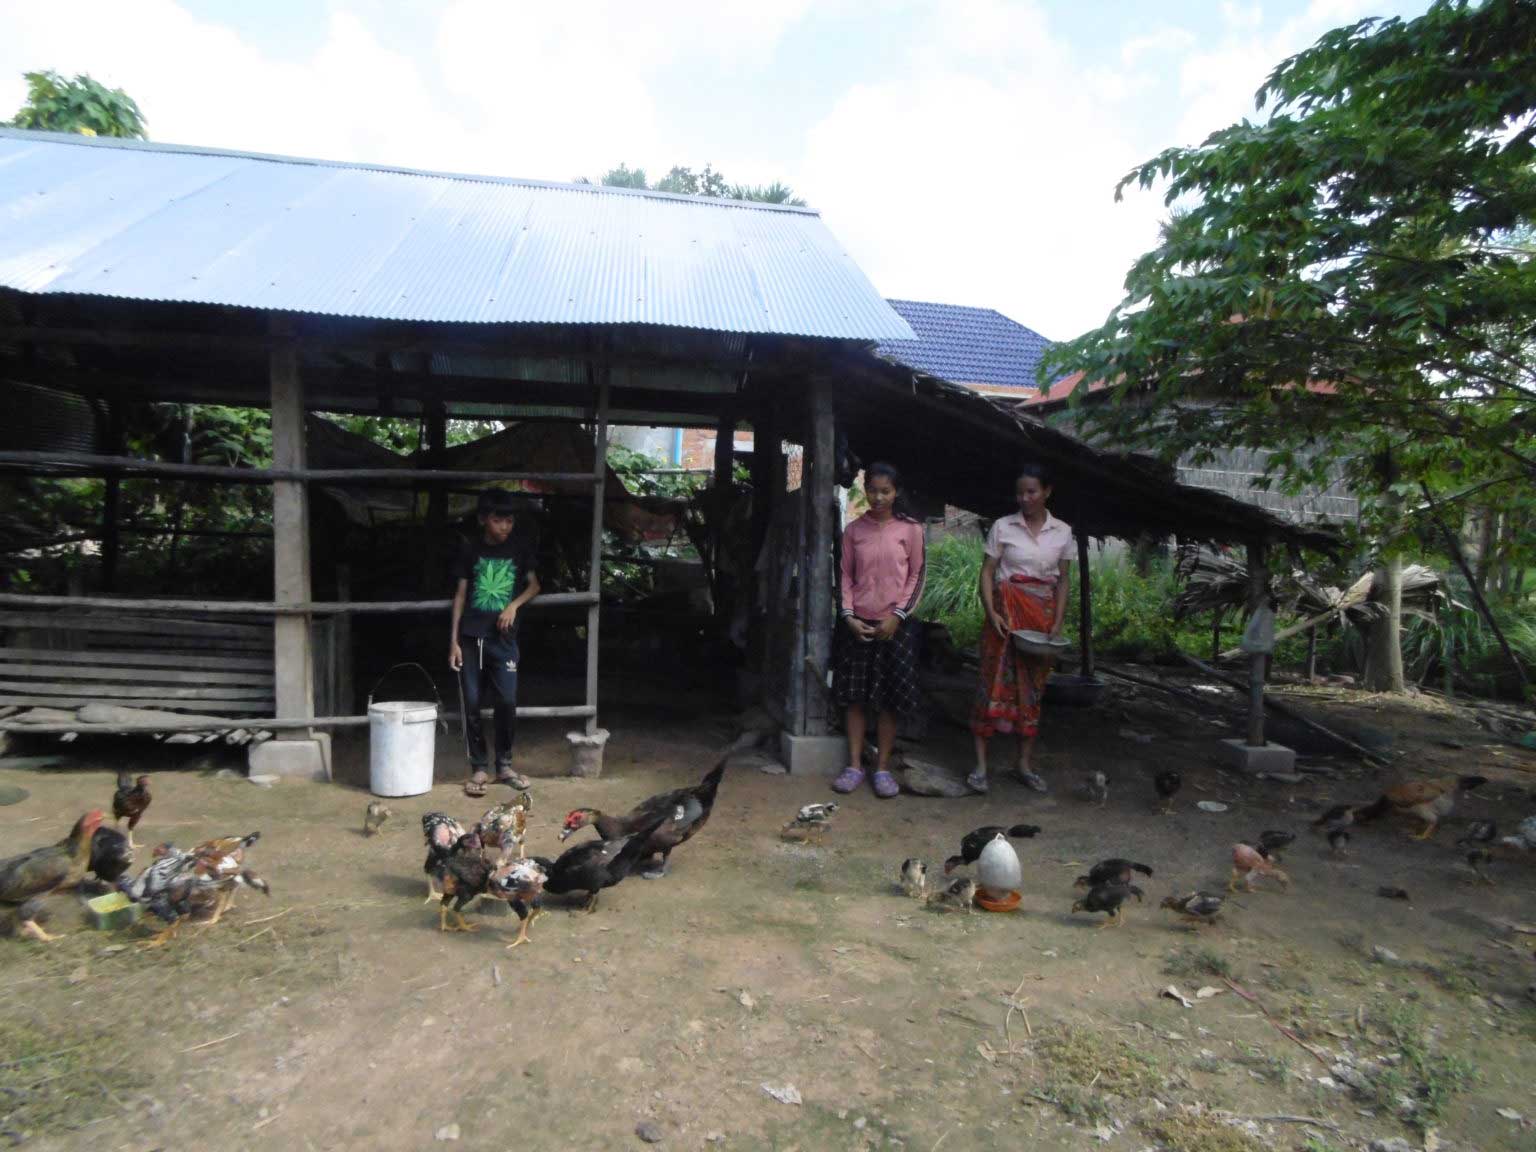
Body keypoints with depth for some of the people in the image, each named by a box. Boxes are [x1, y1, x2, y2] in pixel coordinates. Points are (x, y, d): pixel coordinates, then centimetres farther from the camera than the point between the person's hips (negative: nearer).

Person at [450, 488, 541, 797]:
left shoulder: (521, 547, 4)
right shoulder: (469, 550, 3)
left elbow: (534, 585, 10)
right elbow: (460, 595, 4)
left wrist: (514, 605, -10)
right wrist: (454, 641, -1)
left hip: (504, 639, 0)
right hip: (470, 638, 0)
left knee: (507, 702, -3)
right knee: (471, 705, 1)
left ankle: (504, 765, 14)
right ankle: (478, 769, 13)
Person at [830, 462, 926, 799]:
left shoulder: (910, 529, -1)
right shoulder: (853, 530, 5)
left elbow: (916, 577, 0)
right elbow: (846, 576, 6)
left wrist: (896, 616, -9)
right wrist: (849, 616, -6)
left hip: (894, 624, -2)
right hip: (858, 623, 2)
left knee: (888, 699, 3)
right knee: (855, 696, 5)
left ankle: (883, 768, 13)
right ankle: (854, 765, 14)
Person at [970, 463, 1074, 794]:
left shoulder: (1062, 532, 6)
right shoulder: (1003, 527, -1)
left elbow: (1063, 581, 9)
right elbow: (987, 572, -1)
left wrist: (1057, 622, -1)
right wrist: (991, 611, -14)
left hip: (1042, 614, 3)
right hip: (1007, 610, -2)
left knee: (1033, 686, 8)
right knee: (996, 681, -5)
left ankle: (1025, 762, 19)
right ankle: (980, 763, 1)